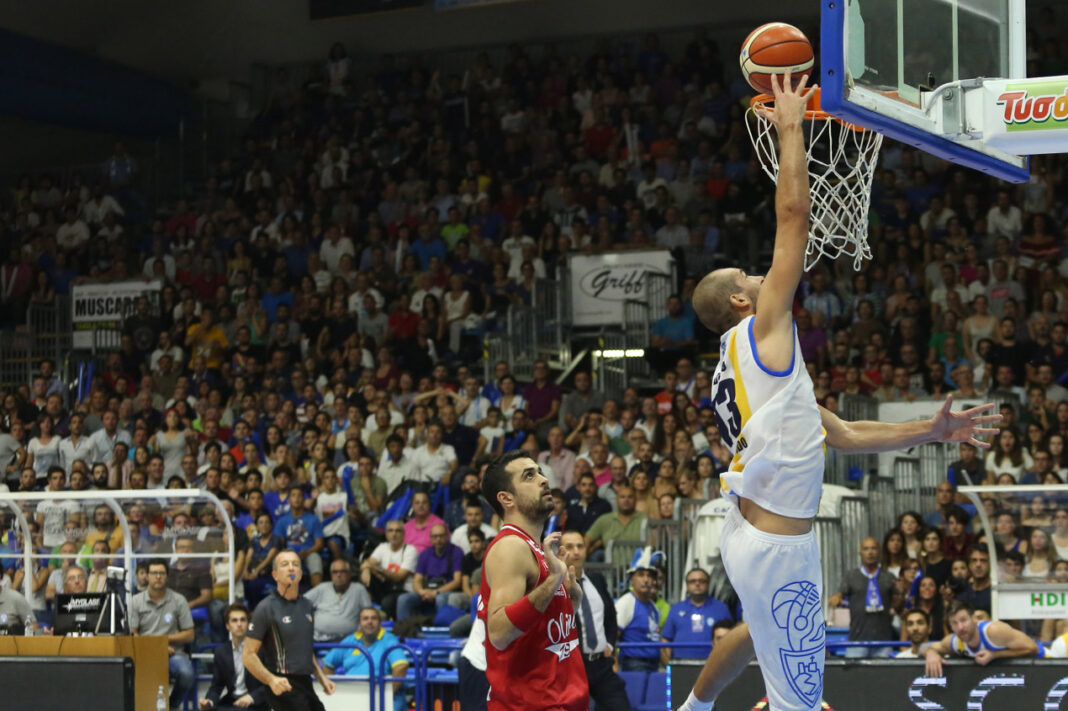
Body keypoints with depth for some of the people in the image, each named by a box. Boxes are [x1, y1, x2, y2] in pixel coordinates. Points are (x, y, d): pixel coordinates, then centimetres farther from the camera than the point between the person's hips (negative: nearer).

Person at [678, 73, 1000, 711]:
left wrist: (931, 432, 19)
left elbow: (845, 435, 21)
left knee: (758, 635, 37)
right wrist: (791, 126, -6)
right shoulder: (762, 333, -9)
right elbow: (794, 213, -14)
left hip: (754, 533, 10)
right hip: (778, 547, -10)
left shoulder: (752, 364, 17)